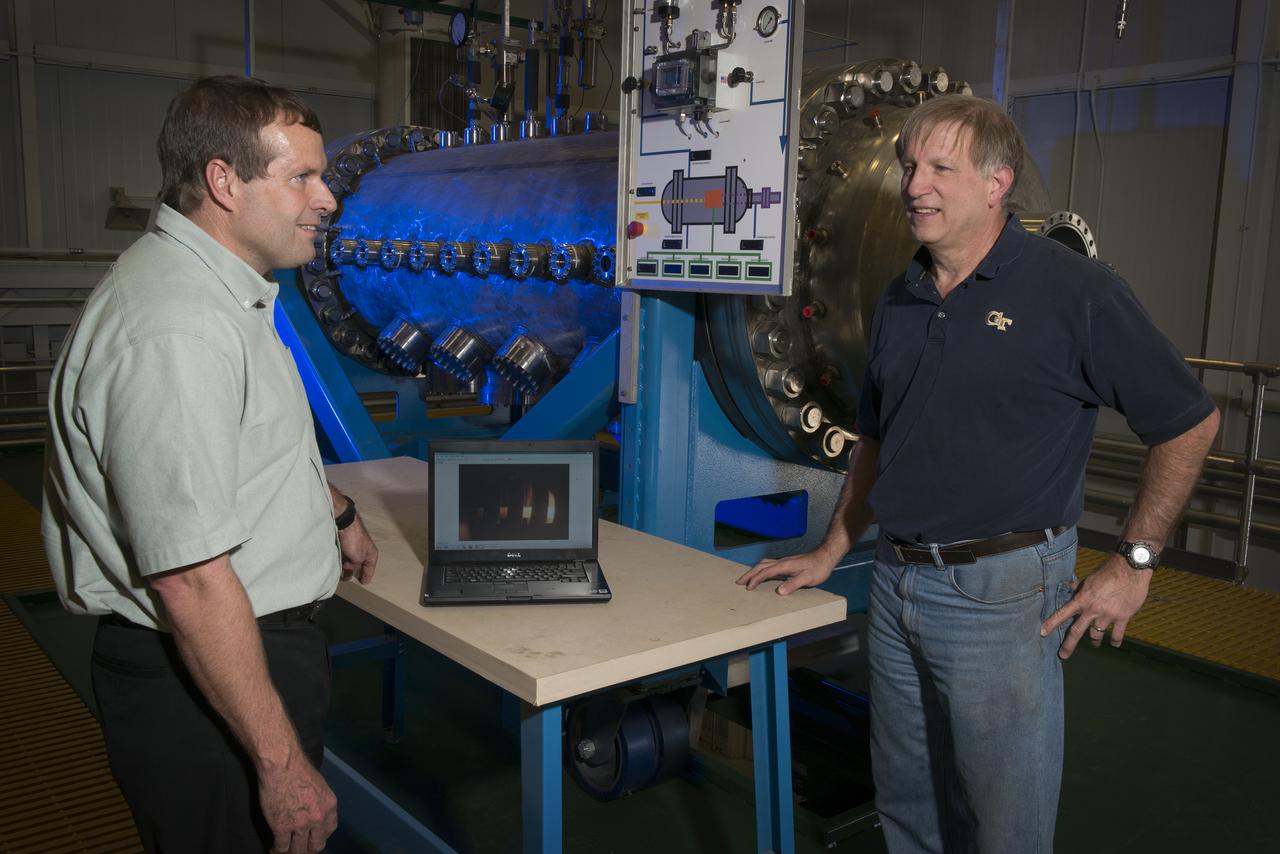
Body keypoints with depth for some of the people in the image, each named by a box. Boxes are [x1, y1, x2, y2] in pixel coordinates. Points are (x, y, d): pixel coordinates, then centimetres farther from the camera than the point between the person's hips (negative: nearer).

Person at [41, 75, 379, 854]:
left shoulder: (220, 290, 8)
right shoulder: (177, 330, -28)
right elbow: (192, 582, -29)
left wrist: (335, 509, 35)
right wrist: (281, 763, -24)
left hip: (266, 641, 10)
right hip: (206, 681, -10)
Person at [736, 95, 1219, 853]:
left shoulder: (1074, 291, -10)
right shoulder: (901, 300, 9)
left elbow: (1189, 422, -6)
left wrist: (1136, 563, -8)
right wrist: (832, 553, 15)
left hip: (1003, 592, -6)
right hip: (897, 584, 6)